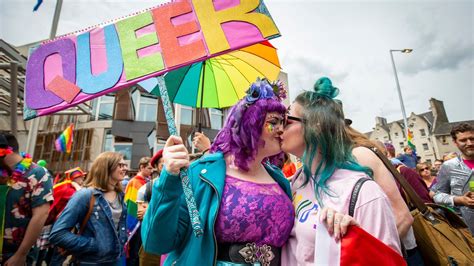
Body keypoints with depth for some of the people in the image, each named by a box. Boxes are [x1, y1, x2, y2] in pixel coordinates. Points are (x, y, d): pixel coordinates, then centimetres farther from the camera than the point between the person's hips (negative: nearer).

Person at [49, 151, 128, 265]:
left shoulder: (120, 195, 2)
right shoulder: (85, 195, -17)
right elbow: (57, 234, -19)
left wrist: (123, 240, 3)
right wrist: (94, 246, -21)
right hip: (92, 262, -6)